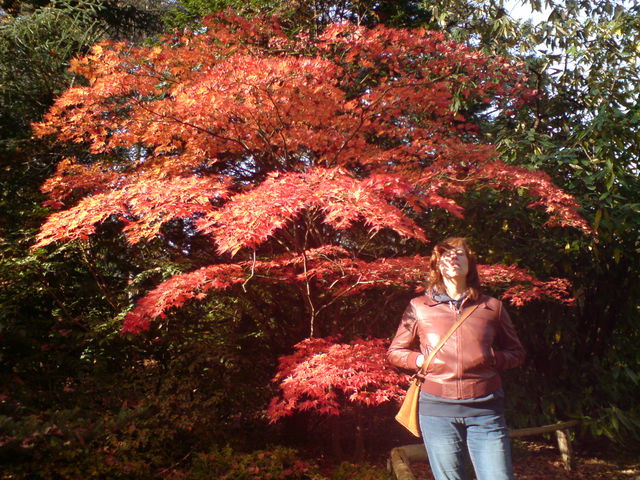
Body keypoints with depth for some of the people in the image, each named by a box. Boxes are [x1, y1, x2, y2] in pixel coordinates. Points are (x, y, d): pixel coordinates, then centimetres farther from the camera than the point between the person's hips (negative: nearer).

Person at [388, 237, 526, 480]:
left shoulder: (492, 307, 8)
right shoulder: (419, 307, 5)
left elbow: (516, 352, 16)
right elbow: (395, 352, 13)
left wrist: (492, 358, -4)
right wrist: (420, 360, -6)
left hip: (485, 408, 1)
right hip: (437, 408, 0)